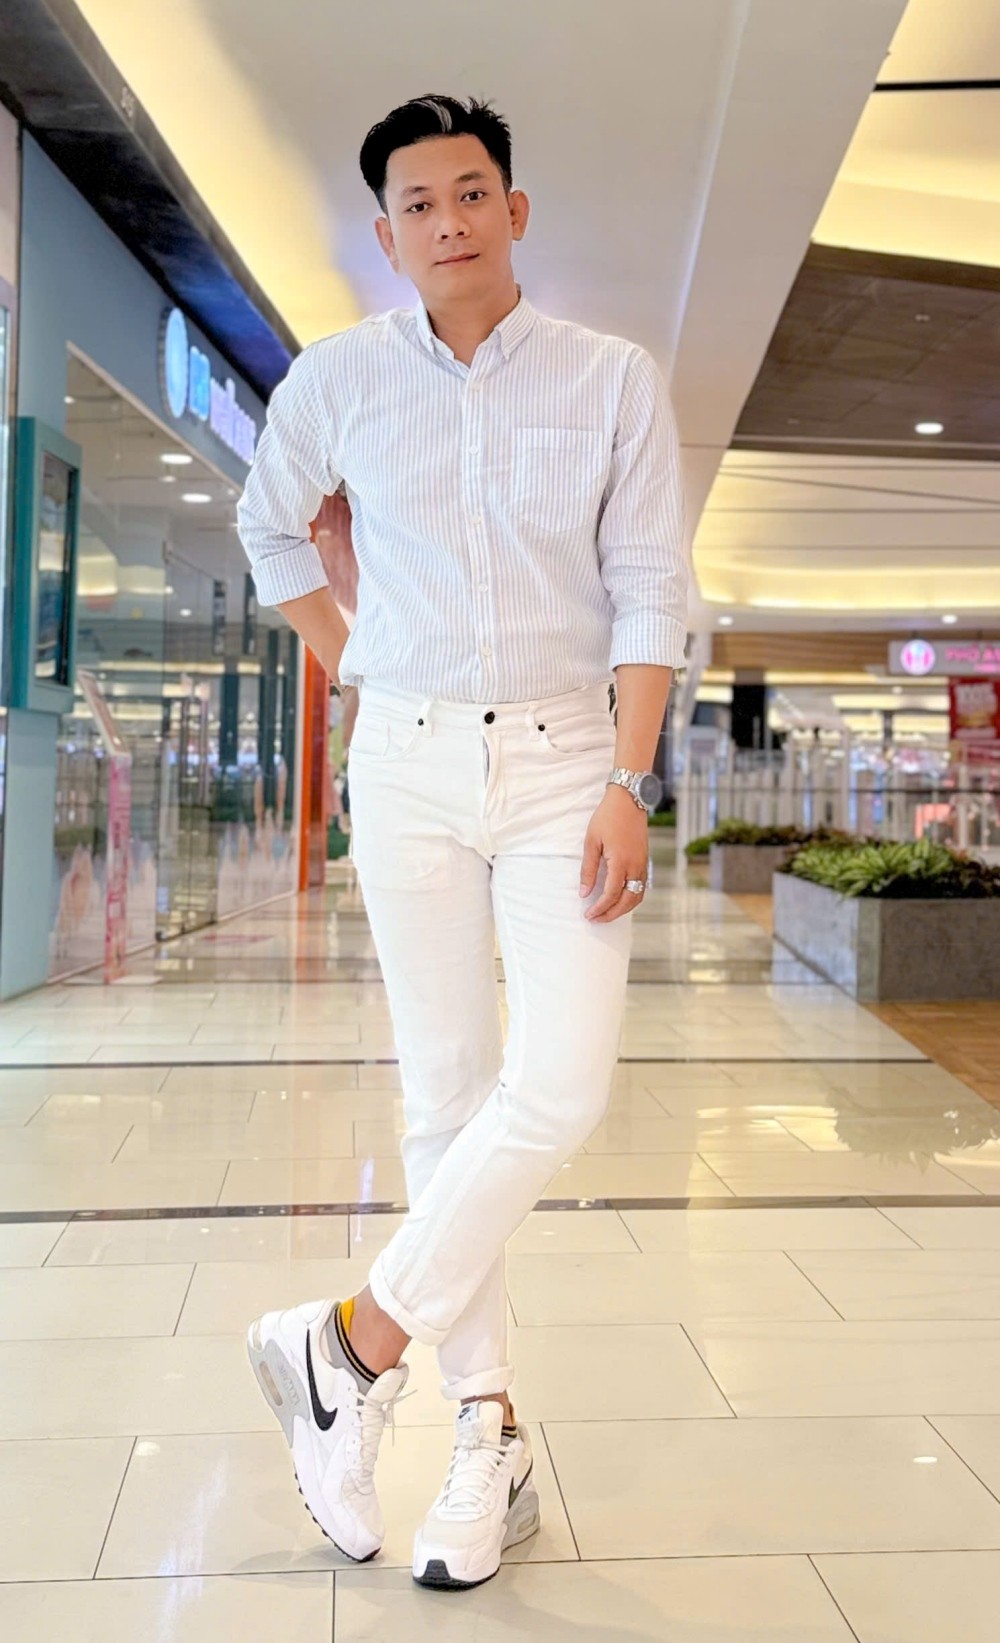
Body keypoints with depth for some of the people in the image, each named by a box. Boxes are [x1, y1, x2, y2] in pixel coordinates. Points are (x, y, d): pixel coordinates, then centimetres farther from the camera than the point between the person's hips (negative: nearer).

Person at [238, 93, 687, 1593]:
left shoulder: (614, 381, 1)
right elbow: (271, 527, 22)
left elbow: (650, 594, -2)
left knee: (559, 1090, -14)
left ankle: (353, 1346, 4)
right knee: (447, 1096, 2)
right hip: (408, 763, 1)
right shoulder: (336, 380, 5)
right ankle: (490, 1438, 12)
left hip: (566, 758, -1)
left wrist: (627, 784, -11)